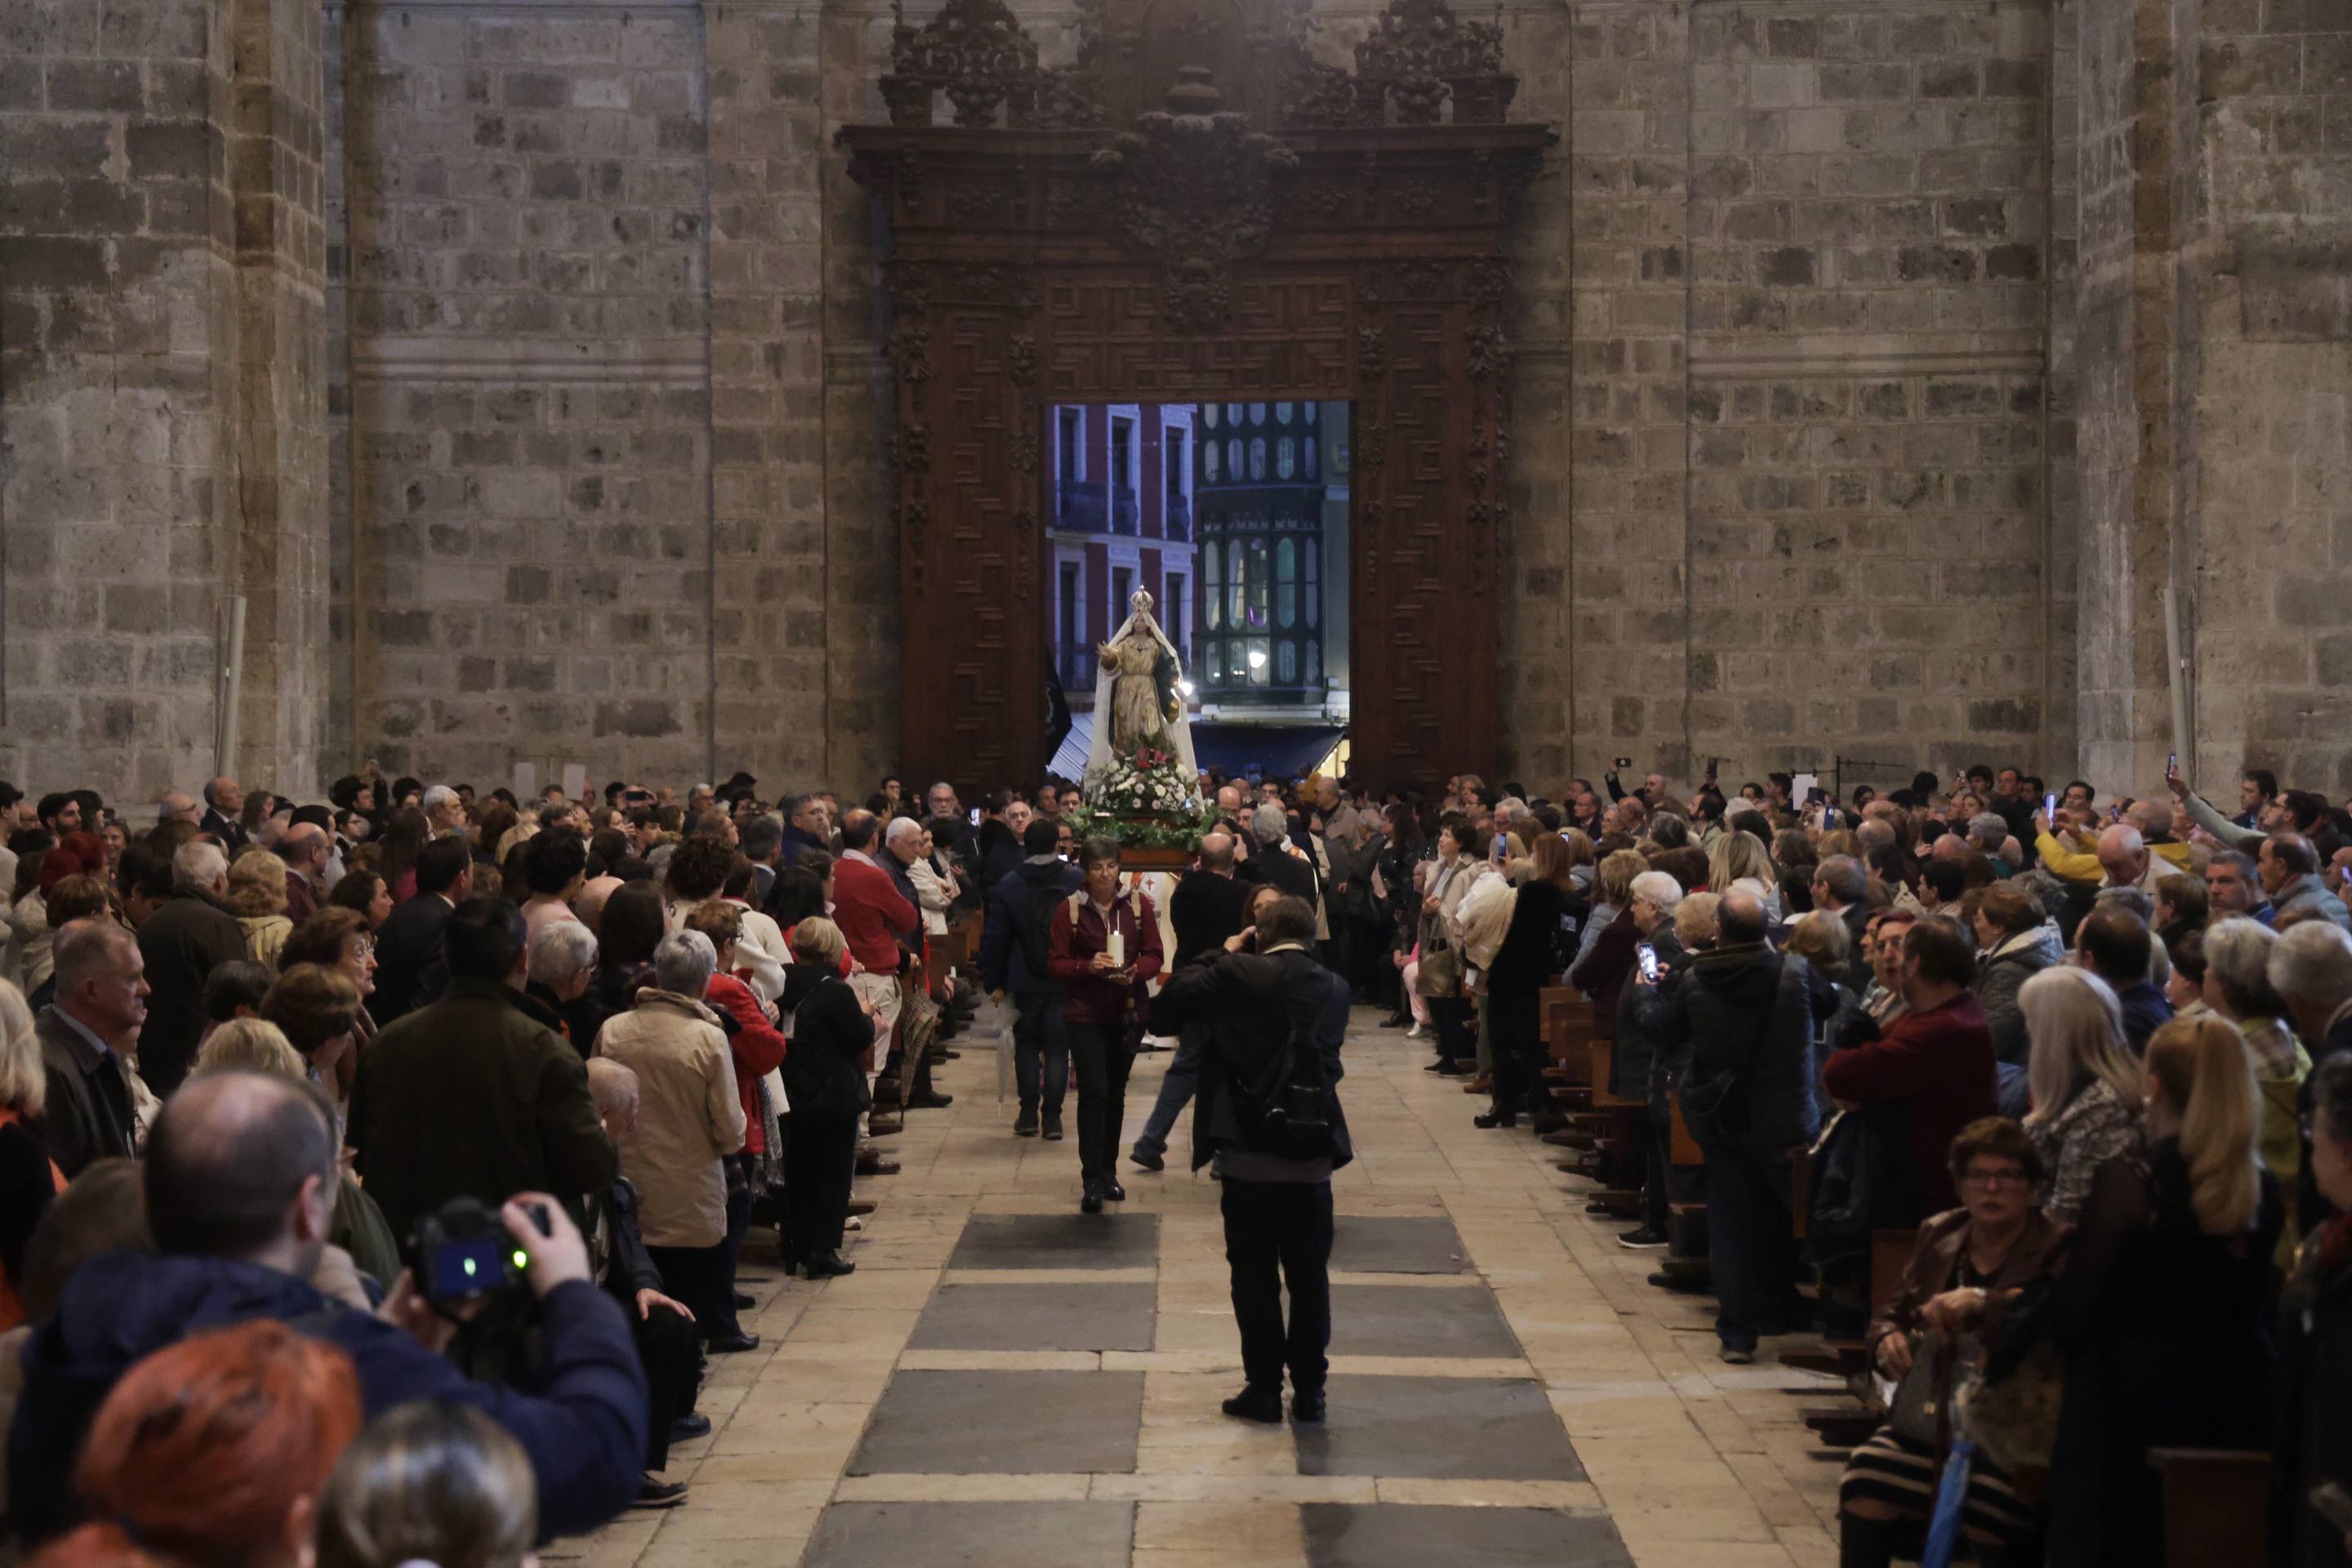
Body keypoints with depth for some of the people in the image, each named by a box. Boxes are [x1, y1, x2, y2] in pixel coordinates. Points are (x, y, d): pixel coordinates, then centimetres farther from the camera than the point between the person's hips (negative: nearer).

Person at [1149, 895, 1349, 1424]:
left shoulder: (1236, 974, -8)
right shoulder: (1334, 989, 4)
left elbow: (1163, 1016, -8)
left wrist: (1208, 964, 6)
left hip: (1249, 1152, -3)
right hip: (1313, 1154, 3)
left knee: (1254, 1278, 8)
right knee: (1309, 1277, 11)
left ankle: (1263, 1388, 12)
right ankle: (1309, 1391, 15)